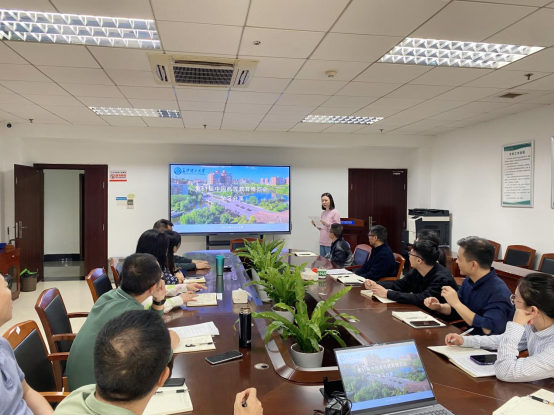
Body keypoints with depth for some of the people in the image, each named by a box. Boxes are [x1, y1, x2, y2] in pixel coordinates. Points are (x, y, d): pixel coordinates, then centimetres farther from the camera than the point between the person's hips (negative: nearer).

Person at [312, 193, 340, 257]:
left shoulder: (335, 213, -7)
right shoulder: (323, 213, 13)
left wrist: (327, 224, -23)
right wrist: (315, 225, 2)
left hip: (330, 243, -7)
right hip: (322, 242, 7)